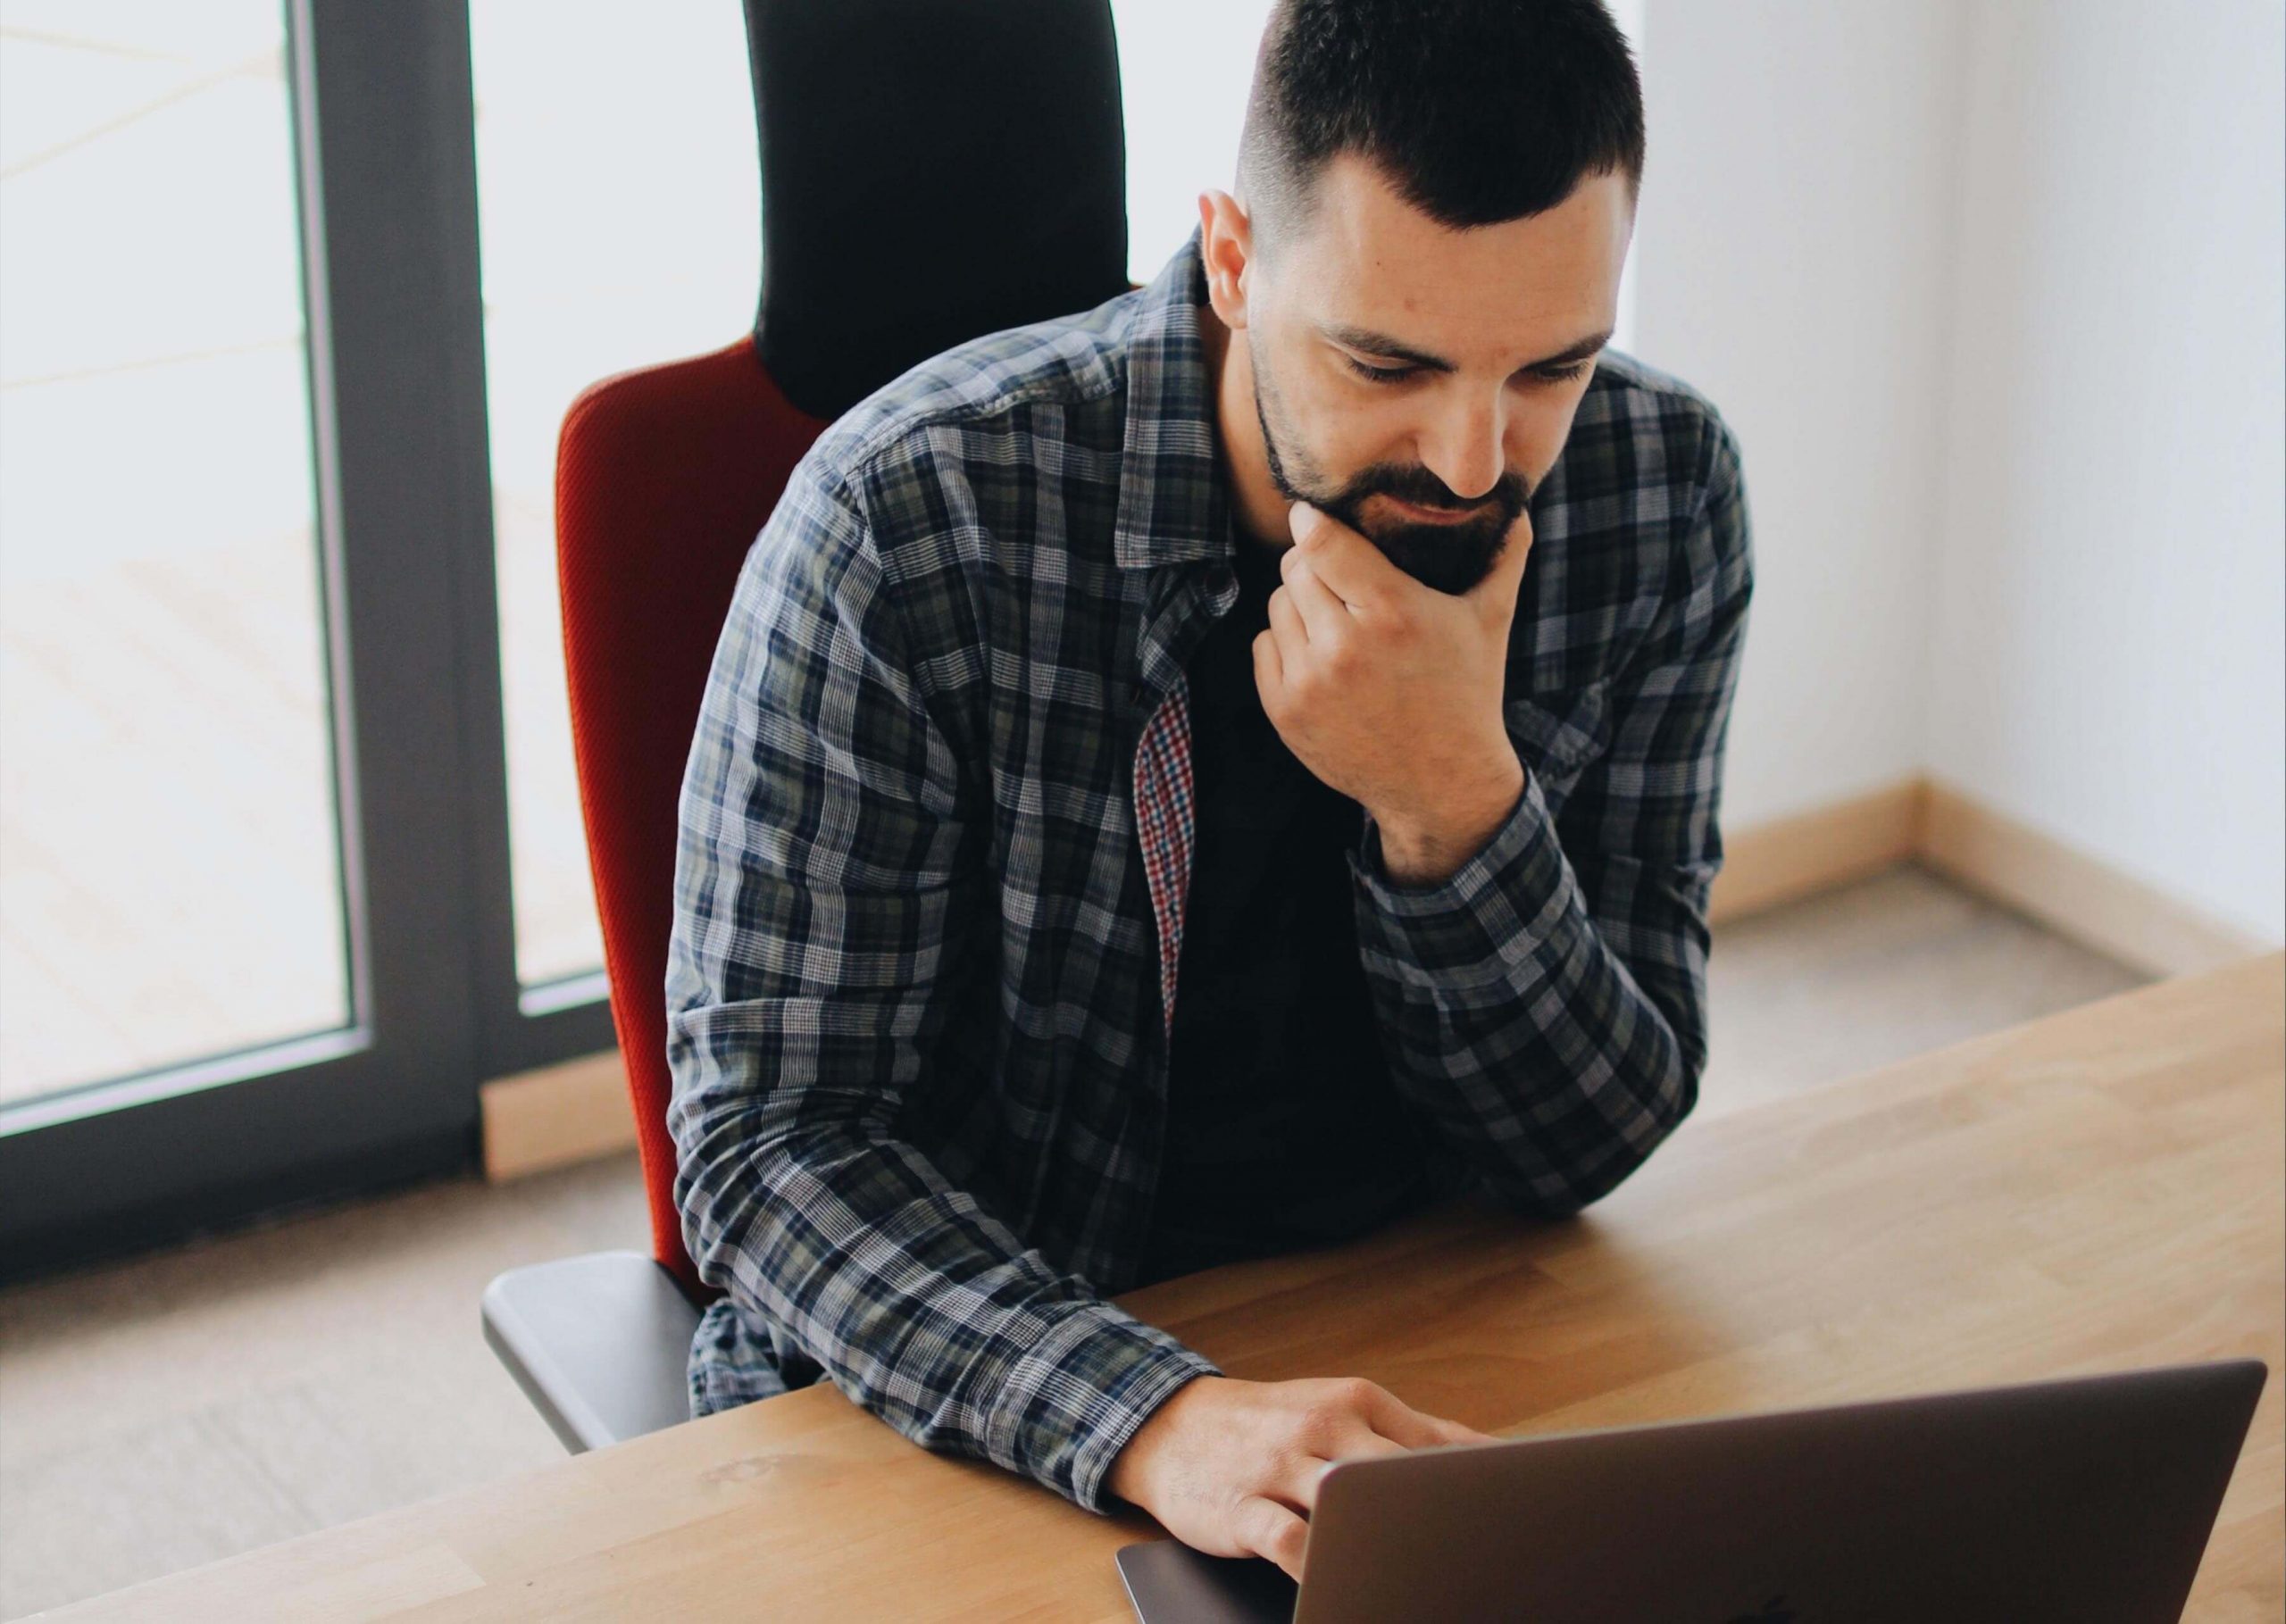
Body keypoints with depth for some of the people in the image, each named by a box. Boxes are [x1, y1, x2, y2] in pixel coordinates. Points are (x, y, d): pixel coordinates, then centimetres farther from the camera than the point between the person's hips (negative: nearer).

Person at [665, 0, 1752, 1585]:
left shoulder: (1662, 492, -9)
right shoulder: (910, 520, -20)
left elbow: (1587, 1147, -6)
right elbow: (772, 1136, -19)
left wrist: (1455, 803, -25)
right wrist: (1155, 1421, -35)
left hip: (1415, 1362, 3)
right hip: (956, 1411, -2)